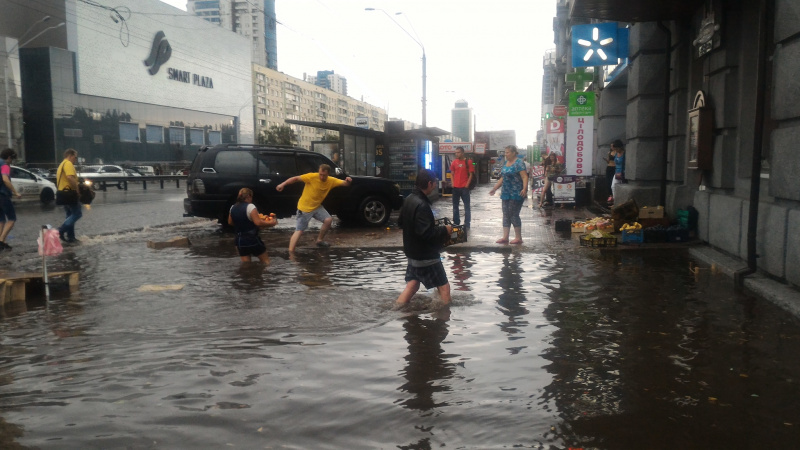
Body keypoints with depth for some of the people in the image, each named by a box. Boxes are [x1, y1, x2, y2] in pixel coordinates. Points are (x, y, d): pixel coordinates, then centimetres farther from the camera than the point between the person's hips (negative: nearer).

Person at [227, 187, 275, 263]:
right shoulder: (250, 206, -17)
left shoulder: (233, 208, 4)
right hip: (252, 239, -6)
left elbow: (230, 222, 17)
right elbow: (258, 223, -22)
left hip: (240, 240, 6)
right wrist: (270, 223, -9)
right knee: (266, 260, 11)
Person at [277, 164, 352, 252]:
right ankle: (290, 253, -8)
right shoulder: (312, 176, -23)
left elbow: (344, 183, -8)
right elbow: (296, 178, -18)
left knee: (328, 220, -8)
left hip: (317, 206, 5)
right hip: (304, 208, -5)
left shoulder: (331, 181, -8)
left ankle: (320, 240, 16)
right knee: (299, 231, -8)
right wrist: (283, 184, -25)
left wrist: (348, 181, -32)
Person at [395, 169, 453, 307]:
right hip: (426, 256, -9)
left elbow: (401, 222, 17)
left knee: (412, 285, 17)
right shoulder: (421, 205, -25)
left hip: (412, 253, 9)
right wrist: (444, 230, -14)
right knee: (444, 287, 2)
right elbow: (426, 232, -31)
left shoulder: (409, 199, 4)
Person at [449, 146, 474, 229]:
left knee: (466, 206, 0)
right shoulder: (454, 162, 7)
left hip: (464, 187, -4)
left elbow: (471, 174, -4)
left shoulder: (468, 162, -4)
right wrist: (453, 183, 3)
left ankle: (467, 224, 4)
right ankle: (456, 223, 20)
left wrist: (467, 184, -10)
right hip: (455, 187, 4)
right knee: (455, 206, 10)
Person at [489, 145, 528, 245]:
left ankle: (518, 238, 3)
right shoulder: (506, 163, 15)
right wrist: (494, 188, 21)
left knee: (514, 215, -6)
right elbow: (502, 179, 22)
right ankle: (505, 237, 10)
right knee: (506, 215, 7)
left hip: (516, 194, -9)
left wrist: (524, 189, -32)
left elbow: (525, 177, -19)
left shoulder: (518, 163, -10)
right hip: (506, 194, 9)